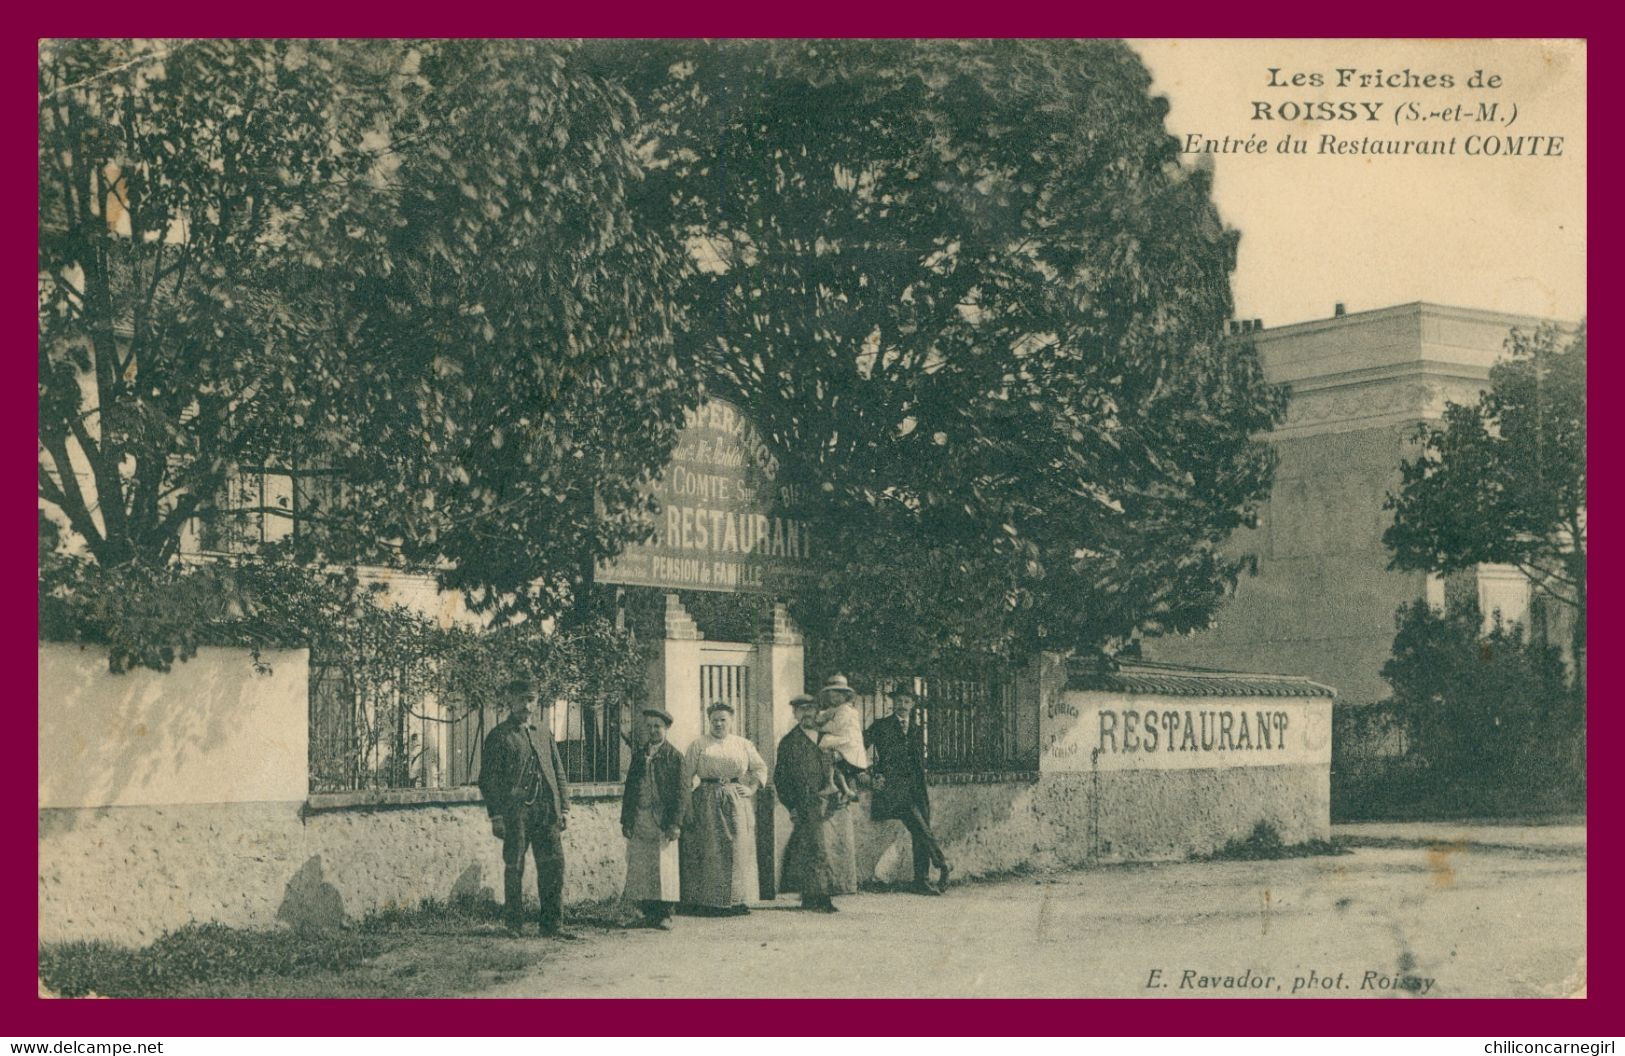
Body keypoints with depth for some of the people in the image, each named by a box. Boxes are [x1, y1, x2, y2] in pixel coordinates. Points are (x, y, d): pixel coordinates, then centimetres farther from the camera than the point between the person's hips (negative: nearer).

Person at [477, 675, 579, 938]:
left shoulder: (544, 734, 20)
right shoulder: (498, 737, 3)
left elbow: (559, 772, 20)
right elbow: (488, 779, -1)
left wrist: (564, 807, 10)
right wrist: (496, 816, -9)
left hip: (546, 811, 4)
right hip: (515, 811, -4)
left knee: (553, 866, -1)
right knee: (514, 868, 0)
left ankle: (552, 924, 4)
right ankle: (514, 924, 9)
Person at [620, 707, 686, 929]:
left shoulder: (674, 757, 2)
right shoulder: (638, 757, 15)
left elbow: (681, 792, -3)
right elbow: (629, 790, 16)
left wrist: (675, 823, -11)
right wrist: (626, 821, 7)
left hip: (663, 821, -4)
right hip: (639, 821, 4)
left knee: (664, 868, -5)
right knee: (639, 869, 1)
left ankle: (664, 914, 1)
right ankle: (648, 913, 6)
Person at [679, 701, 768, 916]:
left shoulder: (743, 745, 11)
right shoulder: (699, 744, 2)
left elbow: (760, 768, 20)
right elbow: (686, 776, -2)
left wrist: (751, 788, 4)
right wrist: (688, 806, -9)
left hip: (737, 802, 3)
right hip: (708, 801, -3)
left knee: (738, 849, 2)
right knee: (709, 850, -5)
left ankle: (737, 900, 8)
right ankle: (708, 901, -2)